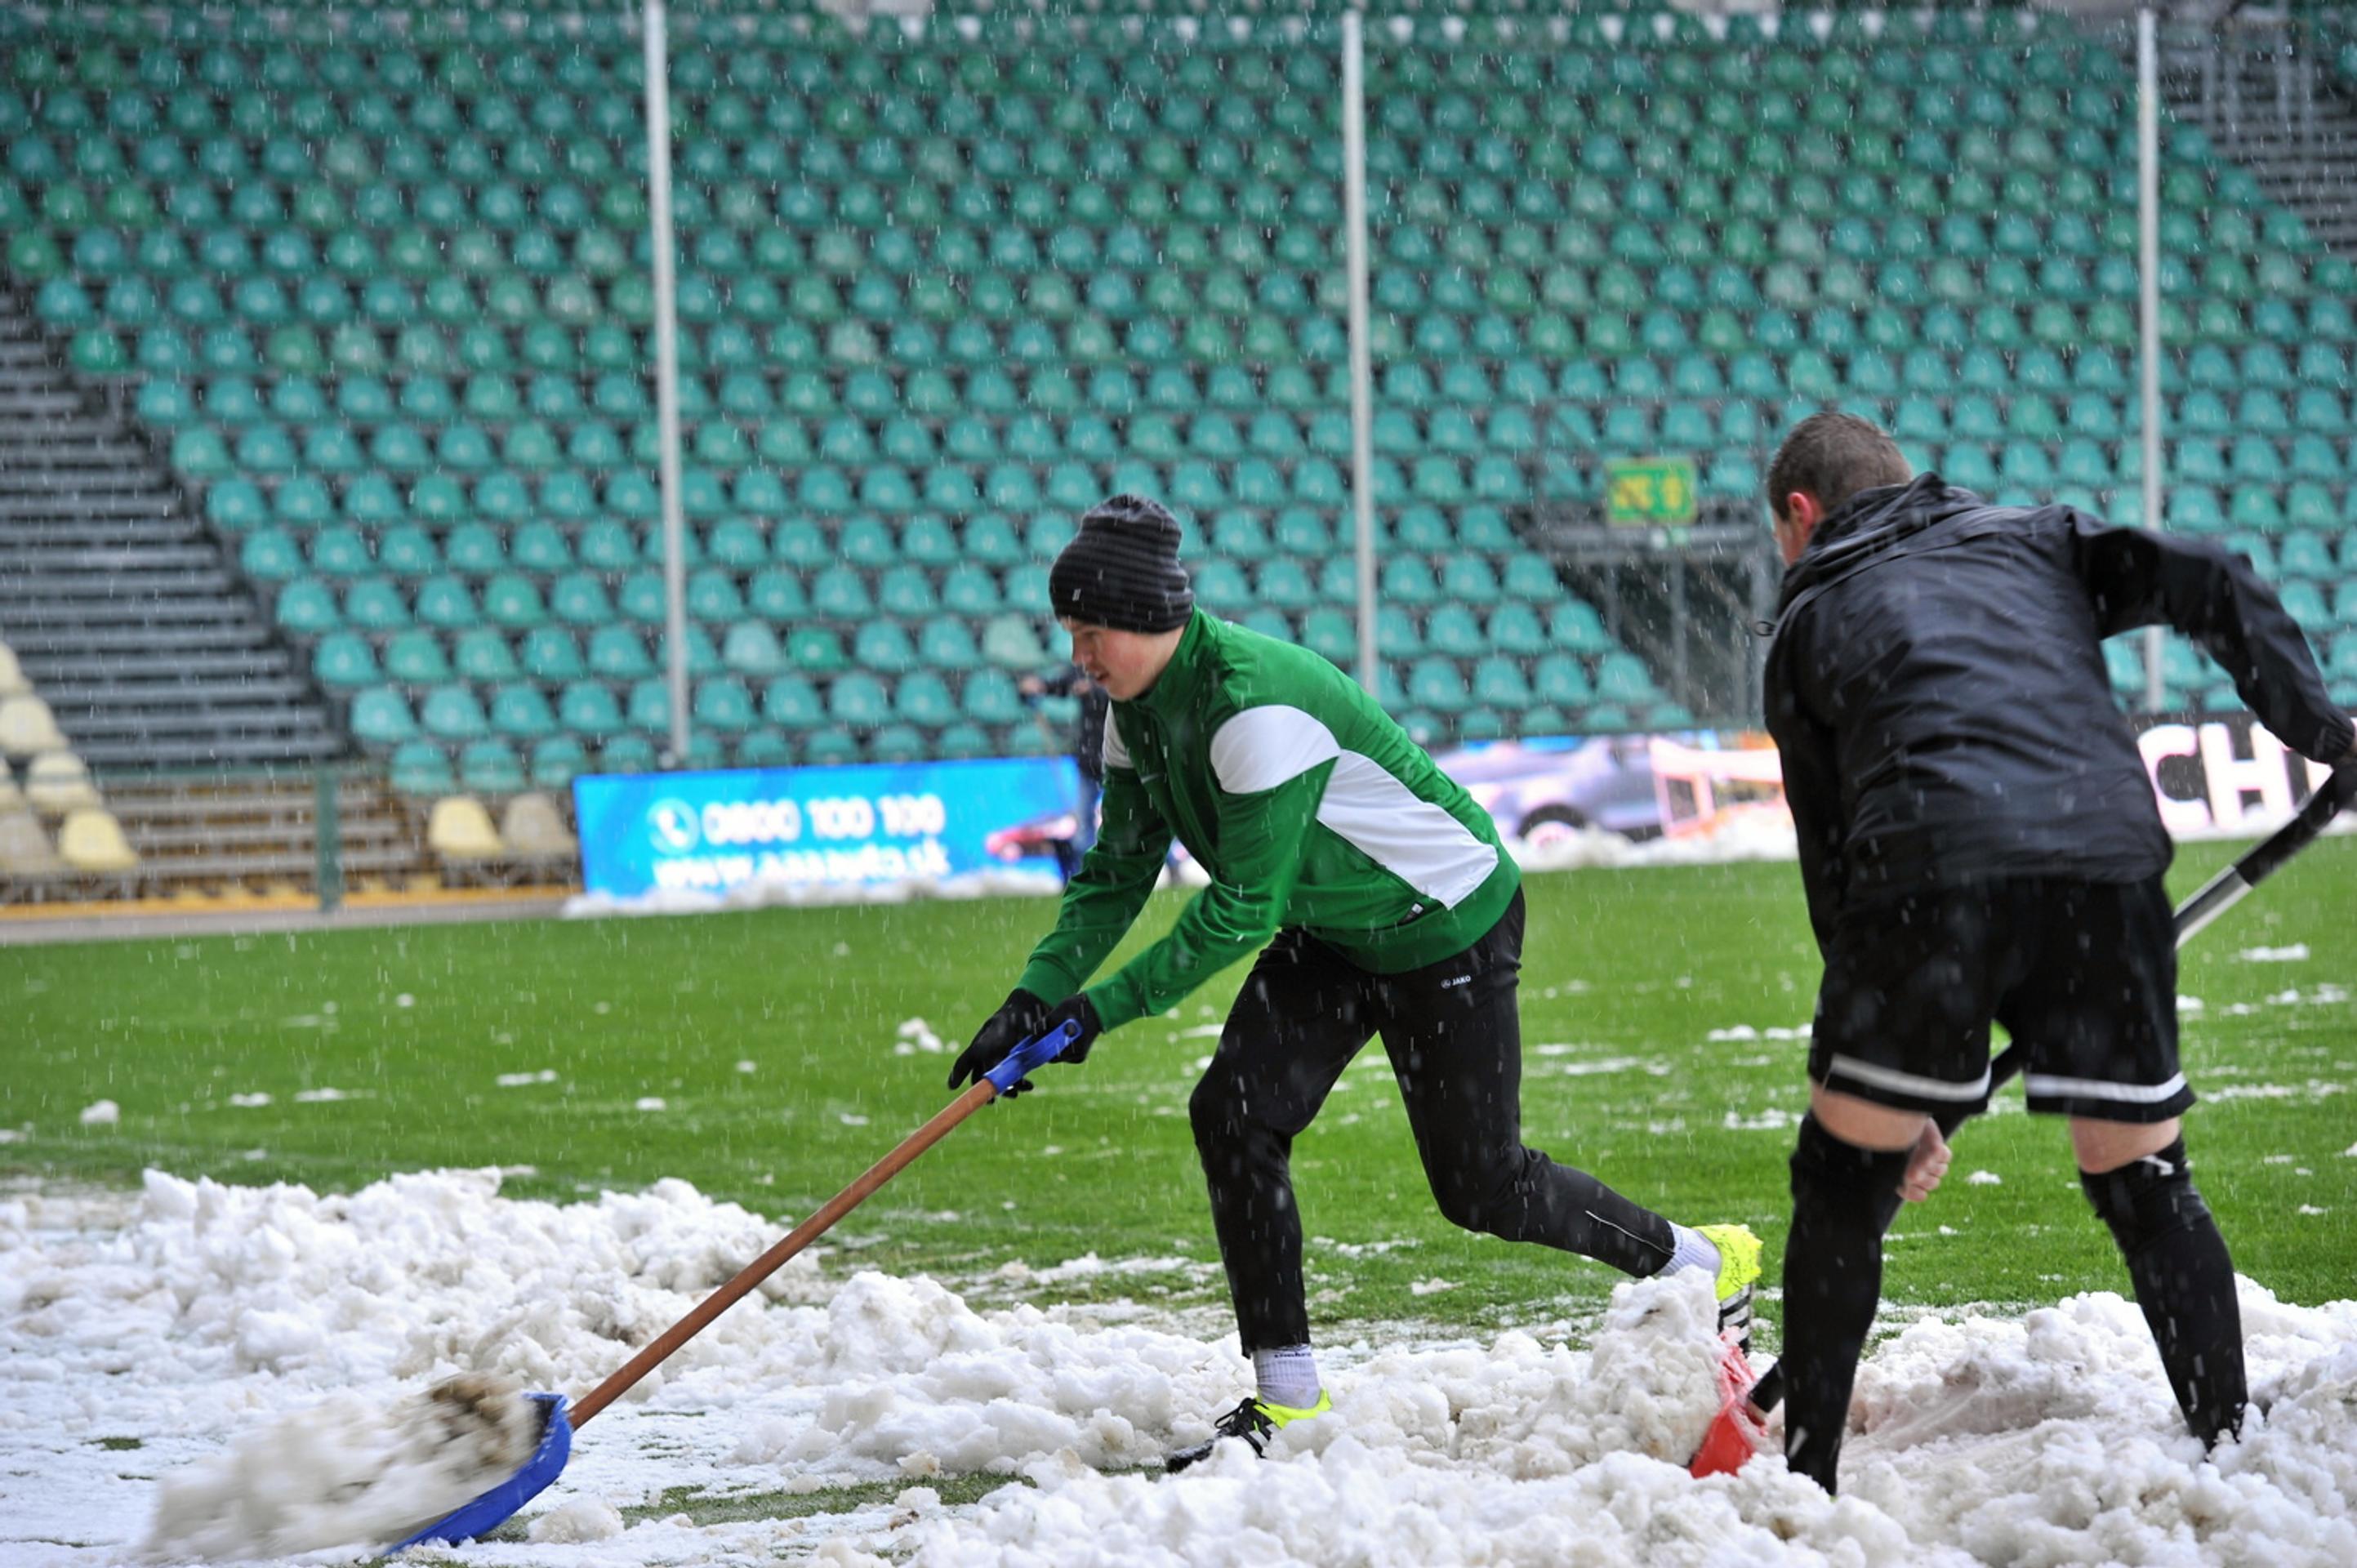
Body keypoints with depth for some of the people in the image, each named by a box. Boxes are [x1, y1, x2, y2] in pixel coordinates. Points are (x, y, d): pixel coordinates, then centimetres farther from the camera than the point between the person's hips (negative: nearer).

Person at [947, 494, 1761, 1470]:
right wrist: (1038, 995, -14)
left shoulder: (1256, 705, -34)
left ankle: (1704, 1264, 22)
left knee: (1477, 1185, -1)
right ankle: (1287, 1398, -1)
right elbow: (1119, 874, 0)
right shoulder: (1139, 707, -5)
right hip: (1329, 933, 8)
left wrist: (1105, 1006, -27)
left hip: (1448, 927, -8)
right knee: (1233, 1112, -9)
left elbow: (1242, 911, -31)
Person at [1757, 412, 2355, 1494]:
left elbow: (1831, 858, 22)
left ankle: (1806, 1477, 12)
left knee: (1842, 1179, 13)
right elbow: (2209, 585, 10)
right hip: (2109, 857, 2)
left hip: (1930, 871, -2)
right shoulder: (2038, 540, 30)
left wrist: (1901, 1094, 24)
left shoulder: (1808, 621, 26)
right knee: (2146, 1184, 15)